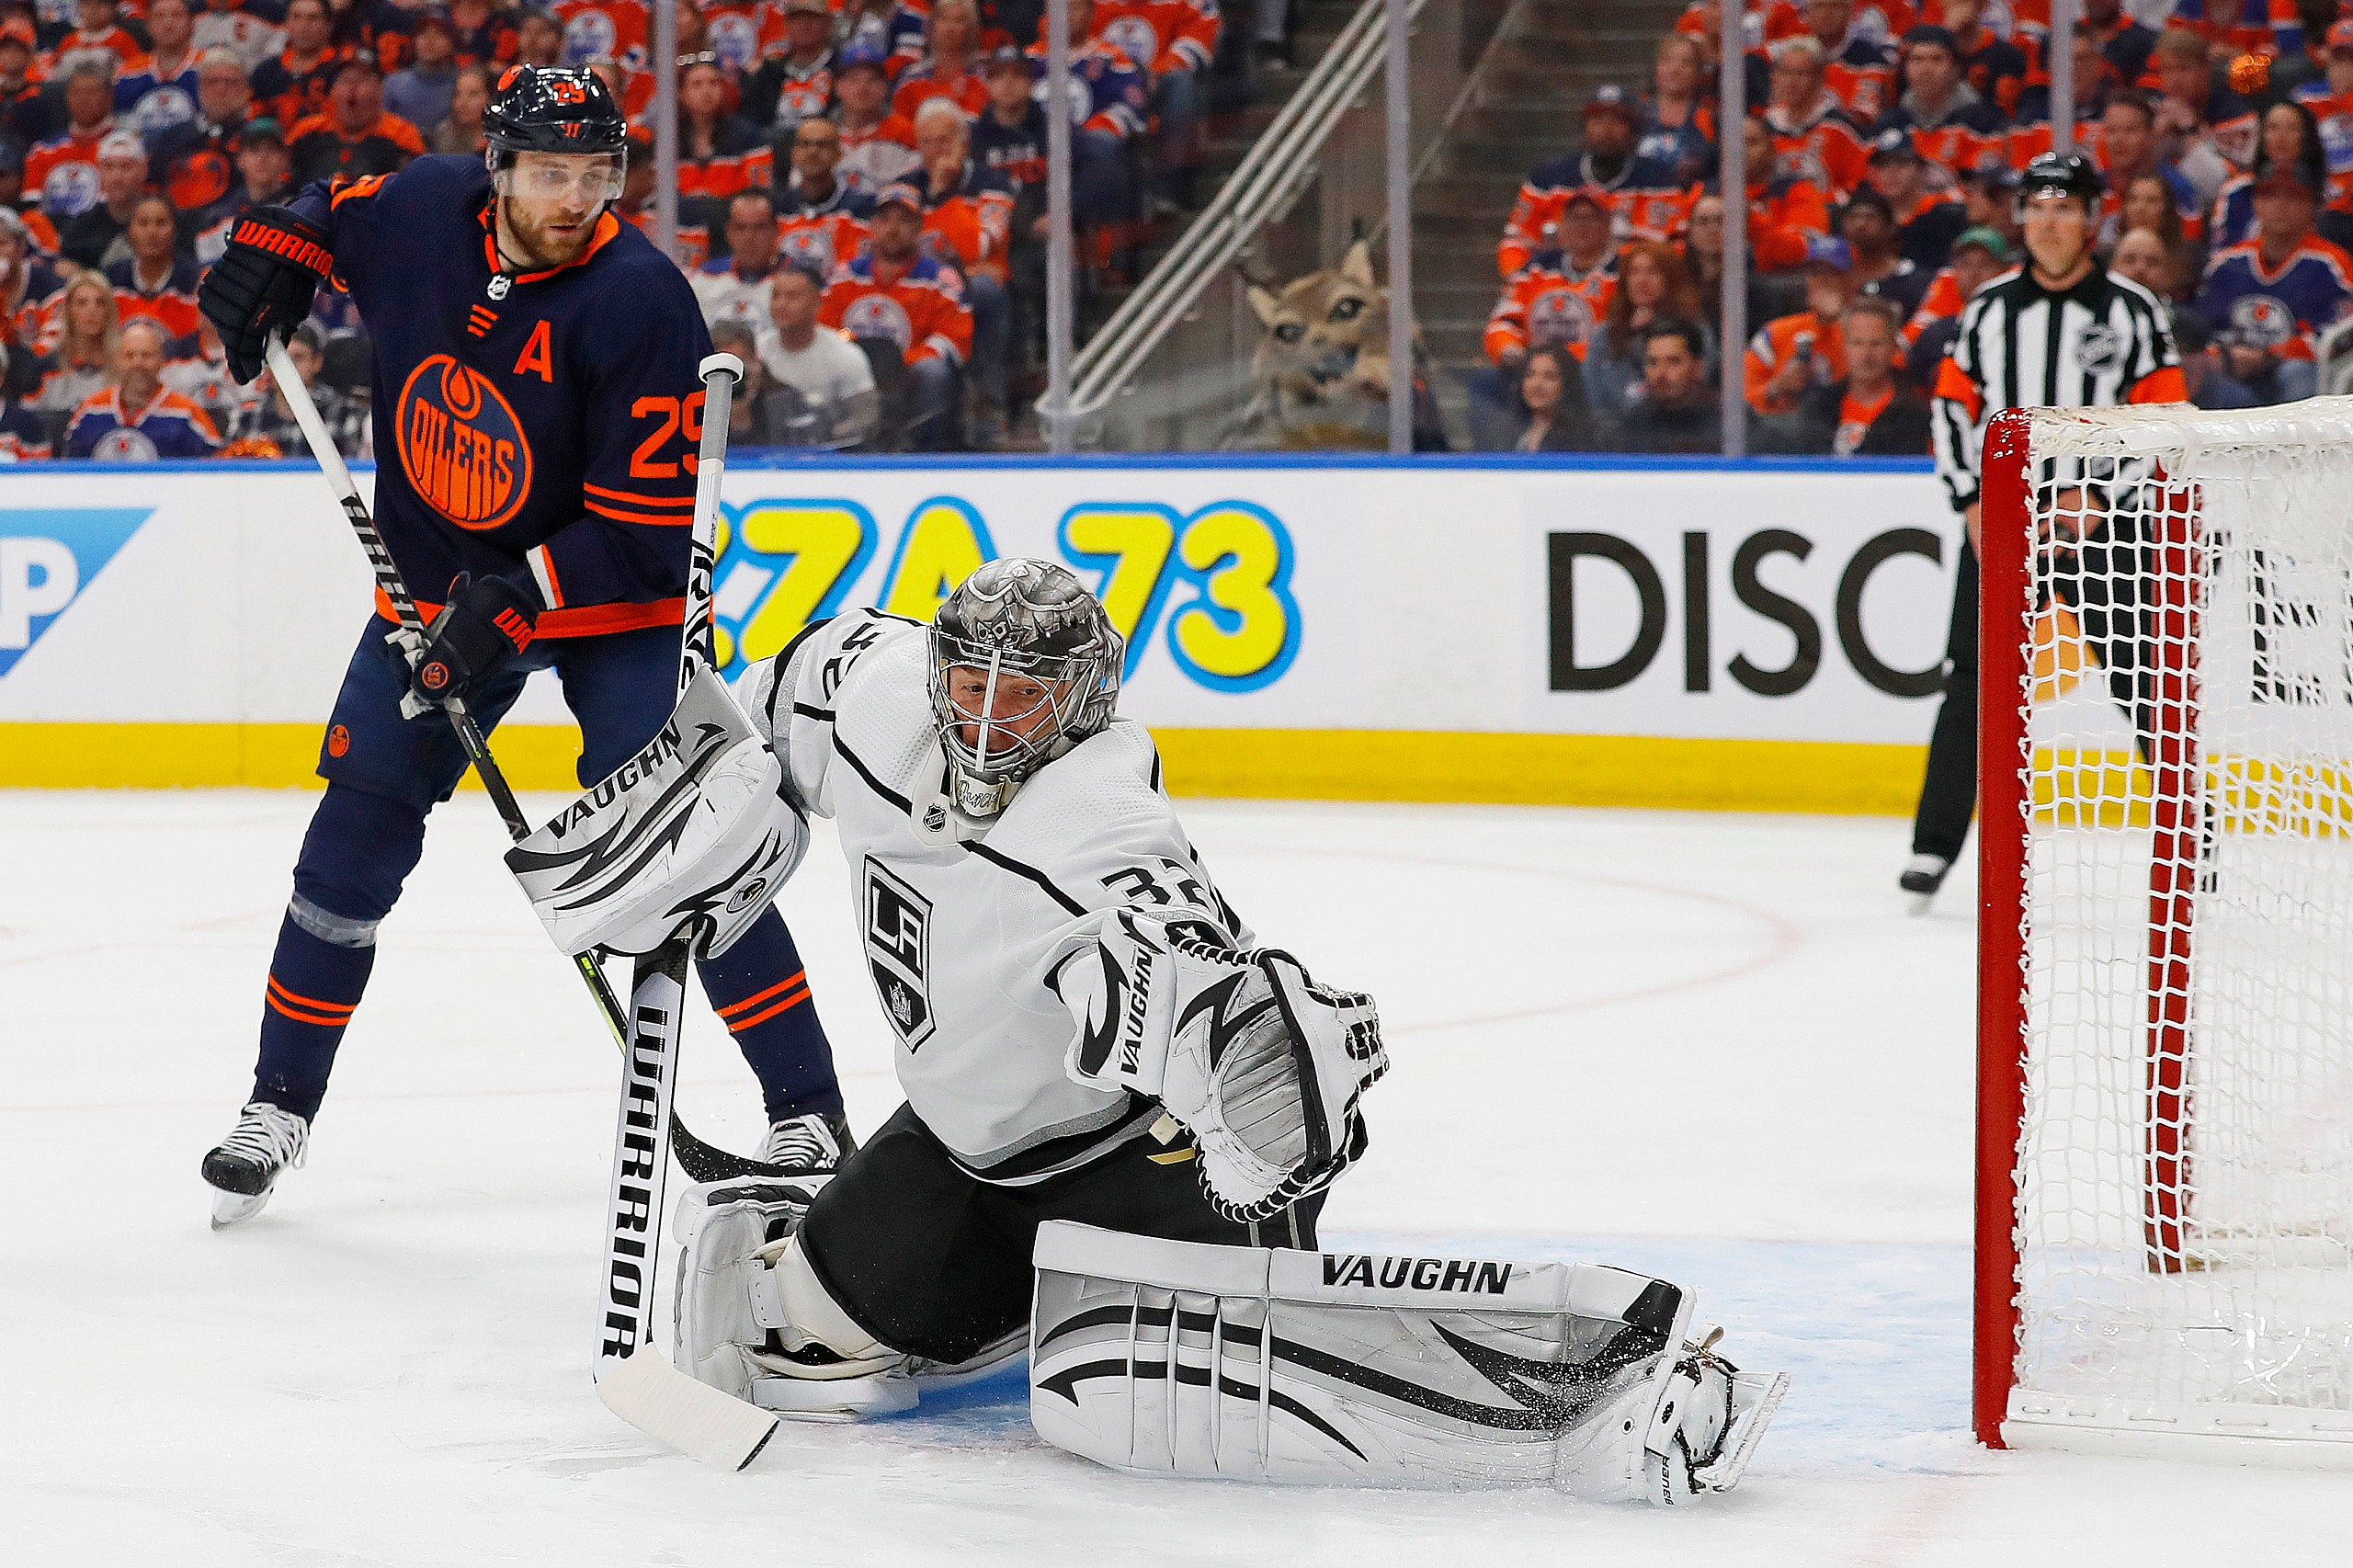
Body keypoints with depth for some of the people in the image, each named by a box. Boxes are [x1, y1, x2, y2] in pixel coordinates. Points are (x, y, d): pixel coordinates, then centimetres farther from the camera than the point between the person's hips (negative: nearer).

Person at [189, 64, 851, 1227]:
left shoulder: (639, 303, -25)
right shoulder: (422, 212, -11)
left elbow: (648, 526, -25)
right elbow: (337, 210, 16)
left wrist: (516, 603, -30)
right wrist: (273, 249, -3)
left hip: (608, 599, -4)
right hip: (435, 582, 5)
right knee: (360, 827, 3)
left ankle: (807, 1110, -7)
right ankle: (281, 1105, 16)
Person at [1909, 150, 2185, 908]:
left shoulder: (2131, 309, 0)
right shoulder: (1990, 307, 8)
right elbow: (1953, 404, 12)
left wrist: (2098, 494, -12)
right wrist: (1972, 500, 0)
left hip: (2099, 520, -2)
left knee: (2144, 682, -3)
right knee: (1973, 681, -3)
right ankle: (1936, 845, 4)